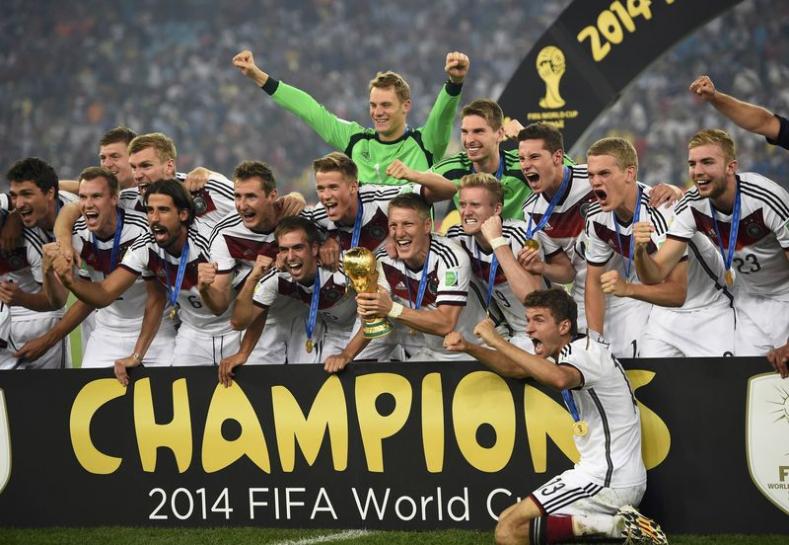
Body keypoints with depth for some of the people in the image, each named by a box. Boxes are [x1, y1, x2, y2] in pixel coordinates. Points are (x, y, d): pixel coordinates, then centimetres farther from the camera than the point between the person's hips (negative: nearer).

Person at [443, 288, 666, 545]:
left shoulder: (585, 351, -15)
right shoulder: (571, 353, 14)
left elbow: (559, 378, -39)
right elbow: (515, 368, 21)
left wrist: (498, 342, -34)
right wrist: (468, 348, 5)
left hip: (608, 482, -10)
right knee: (510, 520, 14)